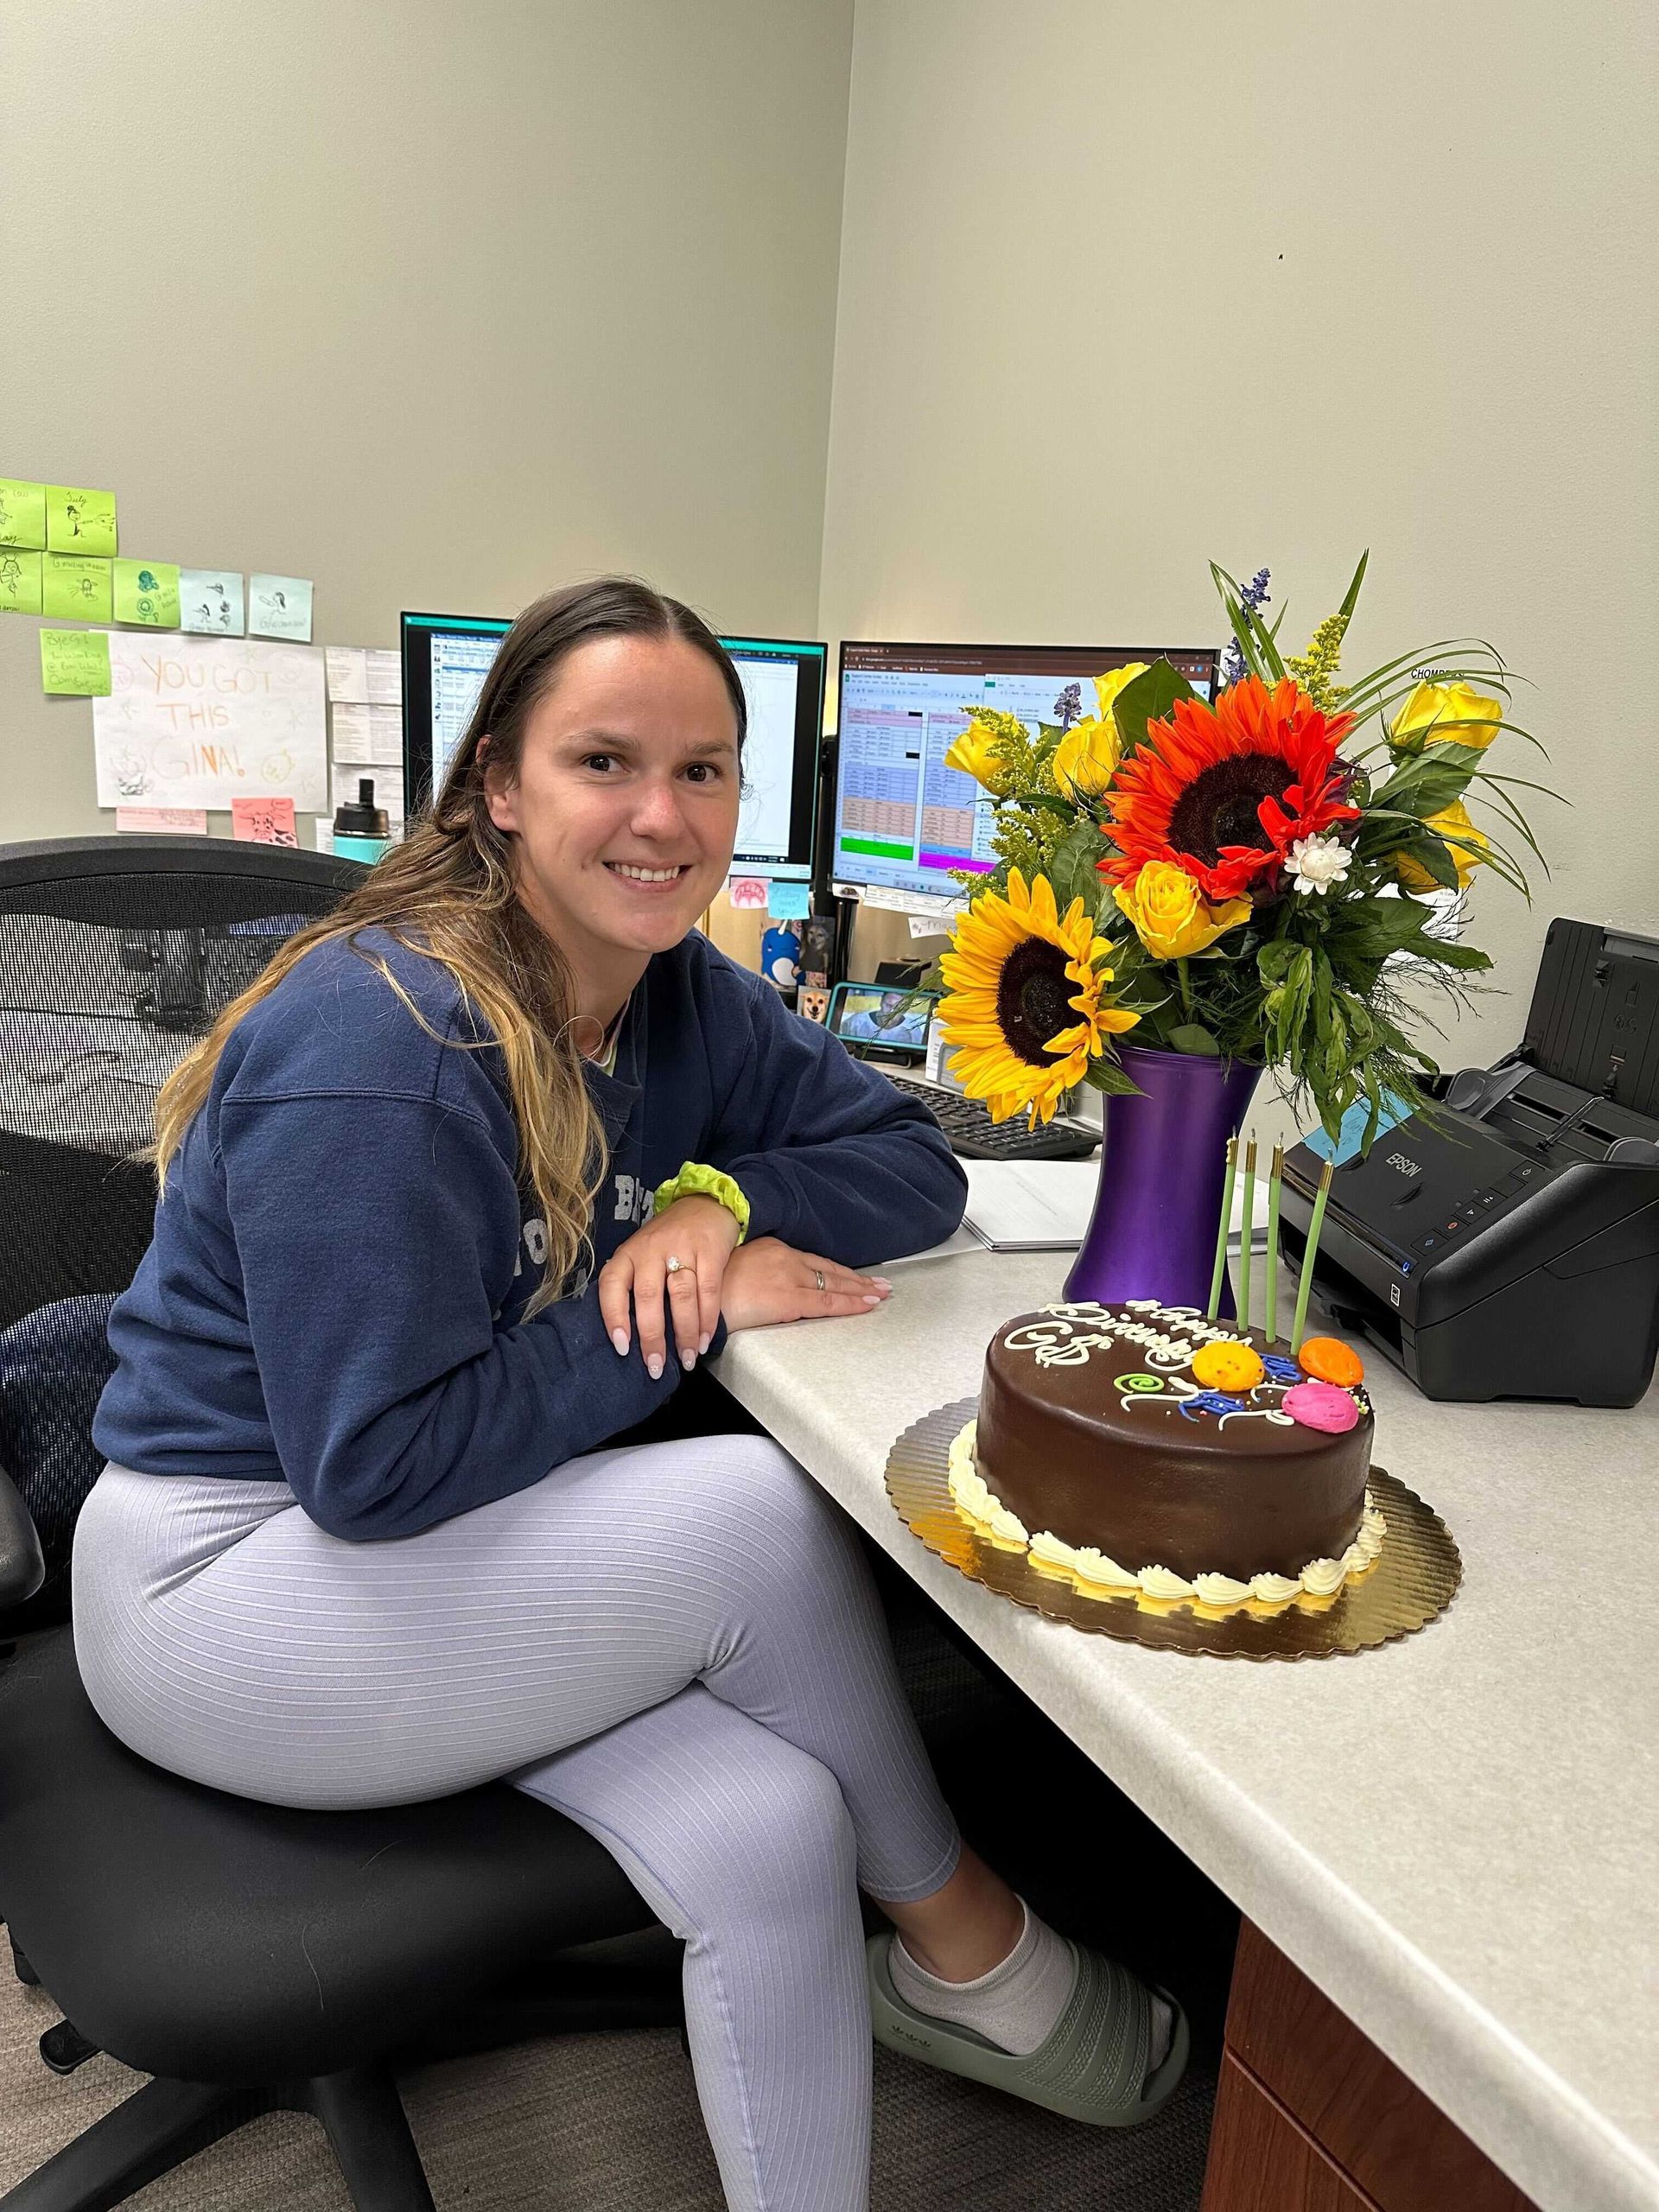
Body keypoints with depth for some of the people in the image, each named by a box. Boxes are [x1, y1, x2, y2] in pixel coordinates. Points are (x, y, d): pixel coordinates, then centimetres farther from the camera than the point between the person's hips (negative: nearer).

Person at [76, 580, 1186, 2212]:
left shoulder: (682, 998, -2)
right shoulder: (381, 1044, -26)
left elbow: (913, 1161, 2)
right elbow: (377, 1467, -26)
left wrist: (721, 1198, -17)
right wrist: (684, 1313, -21)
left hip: (454, 1560, 7)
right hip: (224, 1581, -6)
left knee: (774, 1833, -18)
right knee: (766, 1519, -23)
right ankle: (962, 1950, 4)